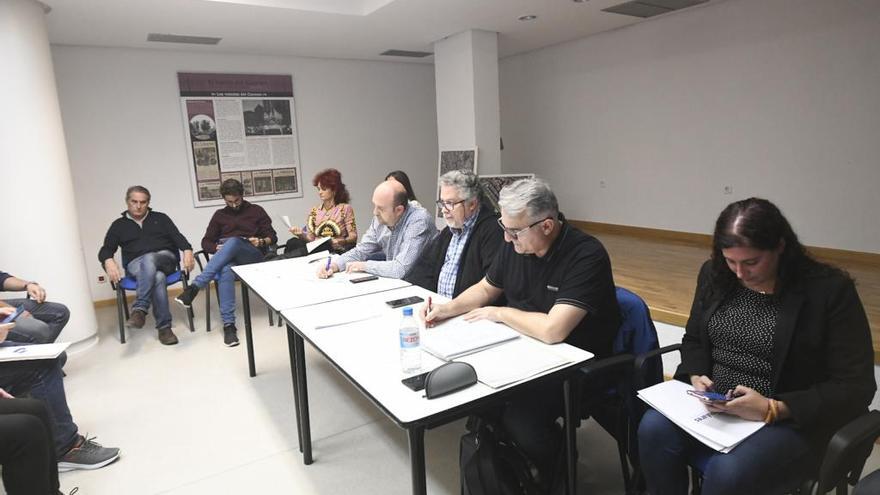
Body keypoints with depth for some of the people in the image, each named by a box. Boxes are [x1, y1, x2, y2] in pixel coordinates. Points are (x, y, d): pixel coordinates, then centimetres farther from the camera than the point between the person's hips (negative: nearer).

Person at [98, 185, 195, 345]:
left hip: (166, 259, 0)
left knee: (148, 259, -38)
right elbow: (105, 250, 12)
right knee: (157, 277, -37)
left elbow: (177, 237, 6)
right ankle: (164, 327, -39)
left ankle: (140, 309, -44)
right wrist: (109, 261, -13)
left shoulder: (160, 218, 19)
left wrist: (187, 251, -16)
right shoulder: (119, 225, 19)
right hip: (136, 265, 0)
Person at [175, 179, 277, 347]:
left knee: (233, 241, -38)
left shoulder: (256, 210, 16)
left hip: (254, 256, -1)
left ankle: (195, 286, -43)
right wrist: (218, 248, -5)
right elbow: (206, 242, 18)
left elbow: (272, 237, 12)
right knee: (226, 270, -39)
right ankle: (229, 325, -43)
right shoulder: (220, 215, 22)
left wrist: (261, 242, -11)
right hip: (226, 257, 2)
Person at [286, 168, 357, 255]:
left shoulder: (345, 208, 4)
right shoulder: (314, 211, 15)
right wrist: (302, 234, -12)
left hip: (337, 251, -4)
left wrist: (341, 241, -21)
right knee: (292, 243, -29)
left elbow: (353, 236, 0)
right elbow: (311, 238, 10)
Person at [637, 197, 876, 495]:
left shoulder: (830, 290, -11)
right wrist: (697, 376, -8)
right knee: (654, 429, -24)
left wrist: (773, 409, -23)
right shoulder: (714, 274, 2)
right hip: (713, 405, 4)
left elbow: (856, 387, -11)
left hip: (793, 420, -4)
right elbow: (694, 339, 14)